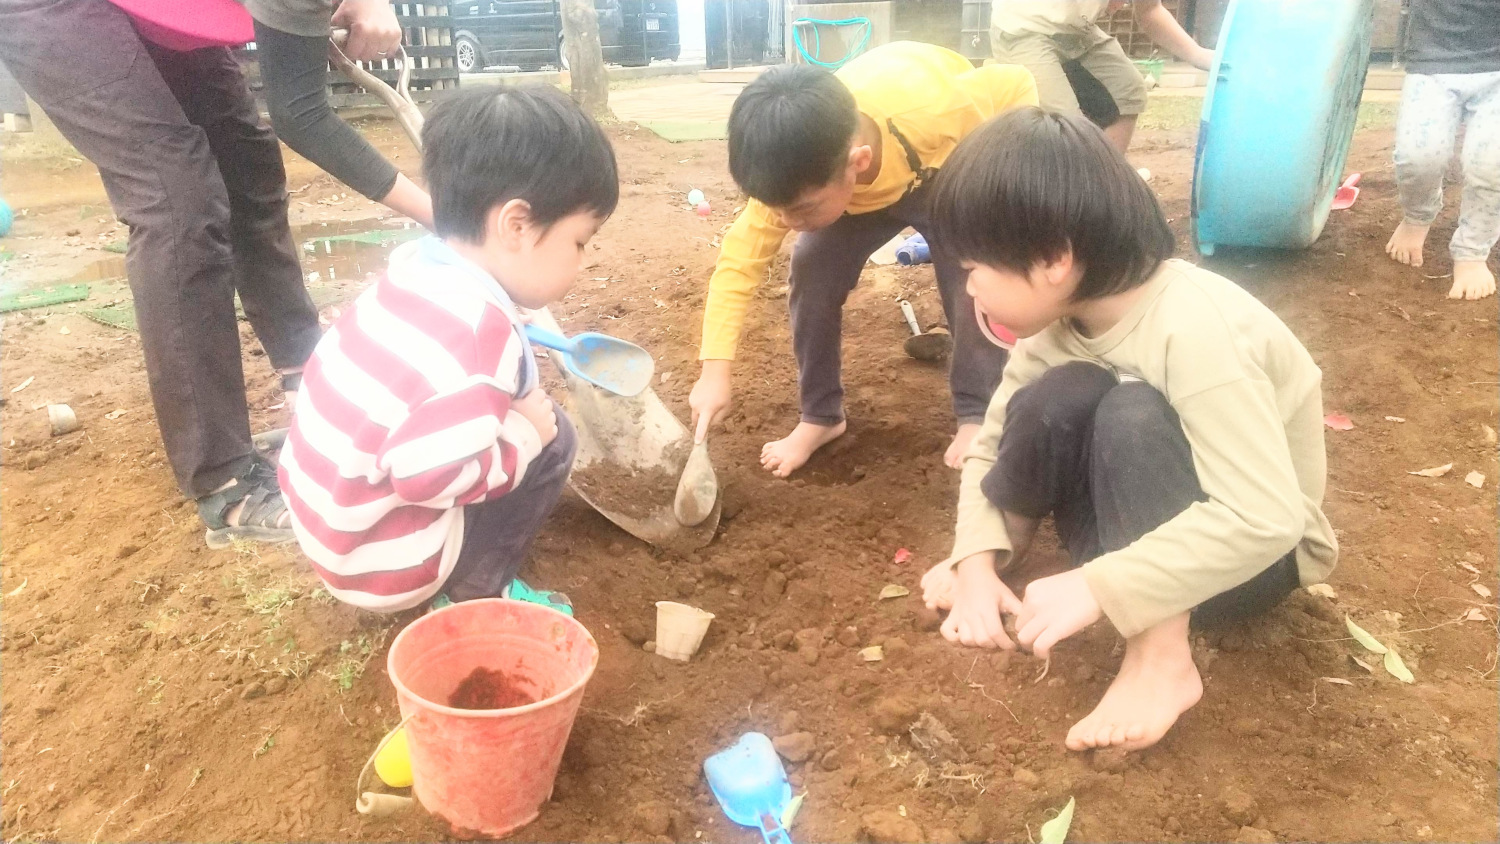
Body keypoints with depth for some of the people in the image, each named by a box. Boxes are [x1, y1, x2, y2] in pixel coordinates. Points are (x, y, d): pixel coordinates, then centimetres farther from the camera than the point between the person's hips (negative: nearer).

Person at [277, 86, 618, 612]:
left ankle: (468, 583, 16)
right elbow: (430, 472, -33)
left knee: (528, 414, 16)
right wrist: (527, 431, -18)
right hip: (379, 562, -8)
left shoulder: (420, 267, -2)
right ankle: (474, 593, 6)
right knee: (550, 441, -7)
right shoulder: (481, 333, -28)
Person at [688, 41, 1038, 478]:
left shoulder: (934, 111, -44)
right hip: (858, 184, 2)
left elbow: (1015, 86, -24)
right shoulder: (800, 172, -34)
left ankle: (977, 413, 1)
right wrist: (715, 372, -37)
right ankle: (820, 416, 1)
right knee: (811, 269, -16)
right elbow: (738, 262, -30)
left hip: (948, 166, -2)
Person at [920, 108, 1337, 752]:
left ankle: (1162, 660, -26)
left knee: (1132, 414, -35)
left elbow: (1262, 520, -38)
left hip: (1260, 548, -5)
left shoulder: (1195, 332, -32)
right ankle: (1006, 550, -1)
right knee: (1057, 399, -25)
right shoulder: (1067, 313, -11)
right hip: (1144, 522, 5)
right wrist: (977, 563, -18)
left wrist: (1095, 588, -39)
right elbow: (994, 441, -4)